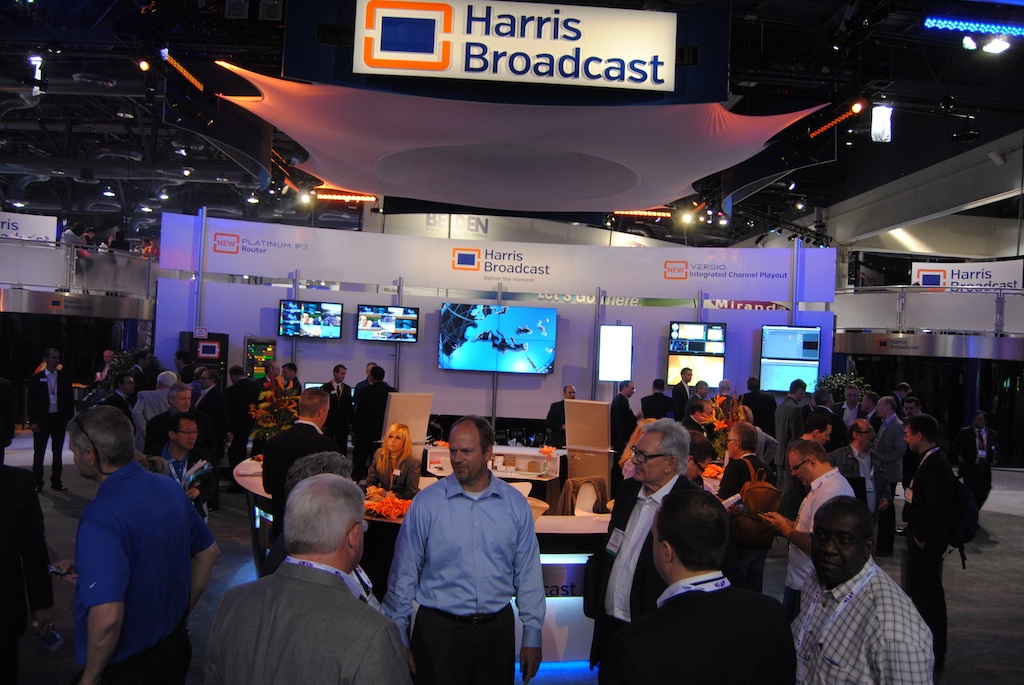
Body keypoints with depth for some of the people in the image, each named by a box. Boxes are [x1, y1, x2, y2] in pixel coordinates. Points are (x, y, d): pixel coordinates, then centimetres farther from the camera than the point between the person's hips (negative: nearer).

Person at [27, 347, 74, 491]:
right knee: (39, 453, 5)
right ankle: (37, 483, 15)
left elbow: (70, 399, 6)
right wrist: (32, 421, -8)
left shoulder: (64, 377, 3)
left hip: (59, 419, 2)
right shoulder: (35, 378, -2)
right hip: (42, 420, -2)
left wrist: (69, 418, 0)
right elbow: (30, 401, -2)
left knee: (58, 452, 10)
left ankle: (56, 481, 20)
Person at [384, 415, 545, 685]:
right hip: (439, 630, -2)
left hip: (497, 629, 2)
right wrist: (400, 637, -2)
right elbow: (404, 573, -3)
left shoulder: (515, 504, -1)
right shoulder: (426, 503, -8)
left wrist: (532, 637, 5)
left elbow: (528, 574, 4)